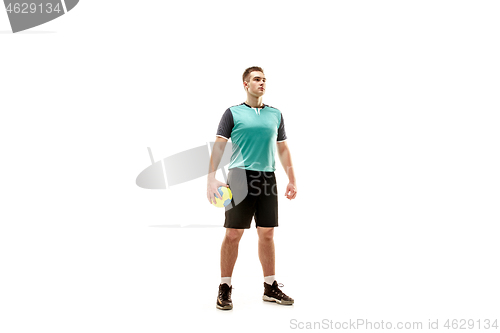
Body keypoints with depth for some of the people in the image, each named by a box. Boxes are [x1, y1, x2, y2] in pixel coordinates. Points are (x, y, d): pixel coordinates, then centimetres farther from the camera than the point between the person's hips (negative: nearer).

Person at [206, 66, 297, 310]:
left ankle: (270, 287, 20)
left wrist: (292, 179, 10)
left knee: (267, 234, 8)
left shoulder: (275, 114, 14)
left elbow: (283, 149, 17)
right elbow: (219, 146, -3)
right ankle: (225, 288, 11)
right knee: (233, 234, -3)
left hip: (267, 178, 4)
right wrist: (211, 178, -14)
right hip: (240, 177, -4)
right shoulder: (233, 113, 2)